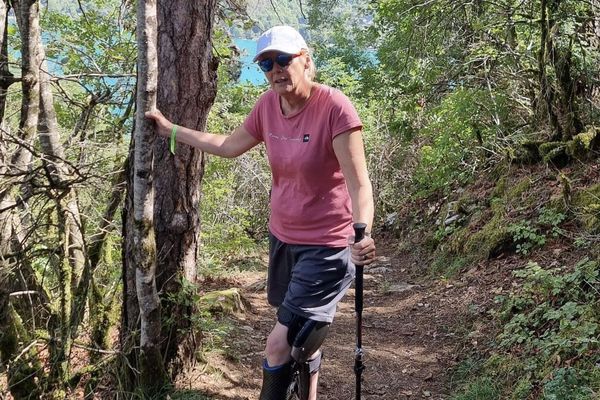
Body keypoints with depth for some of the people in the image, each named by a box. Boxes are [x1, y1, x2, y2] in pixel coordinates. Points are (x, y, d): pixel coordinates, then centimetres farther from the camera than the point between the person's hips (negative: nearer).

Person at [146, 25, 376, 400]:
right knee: (302, 340, 22)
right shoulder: (268, 104, -2)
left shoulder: (335, 107, -22)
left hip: (327, 246, -7)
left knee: (280, 343, -8)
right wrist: (172, 130, 17)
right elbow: (231, 146, 14)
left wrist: (362, 232, -41)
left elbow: (358, 183, -24)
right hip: (283, 237, 7)